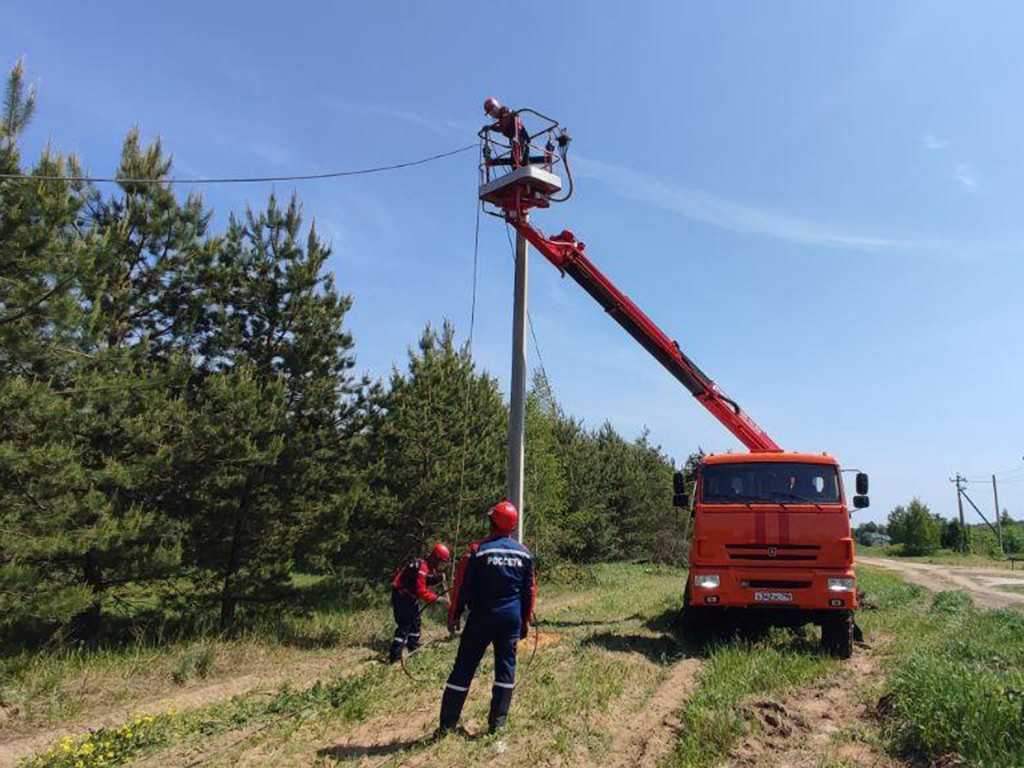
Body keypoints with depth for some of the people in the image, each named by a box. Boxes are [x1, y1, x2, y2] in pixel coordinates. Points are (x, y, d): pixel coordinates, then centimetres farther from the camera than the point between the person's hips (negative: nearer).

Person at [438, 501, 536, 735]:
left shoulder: (478, 550, -10)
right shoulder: (524, 553, 2)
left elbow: (462, 587, -7)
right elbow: (529, 590, 7)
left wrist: (454, 615, 4)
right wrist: (526, 620, 16)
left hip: (482, 617, -3)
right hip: (512, 618, 3)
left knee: (464, 667, 4)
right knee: (506, 666, 12)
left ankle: (447, 724, 8)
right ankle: (498, 722, 14)